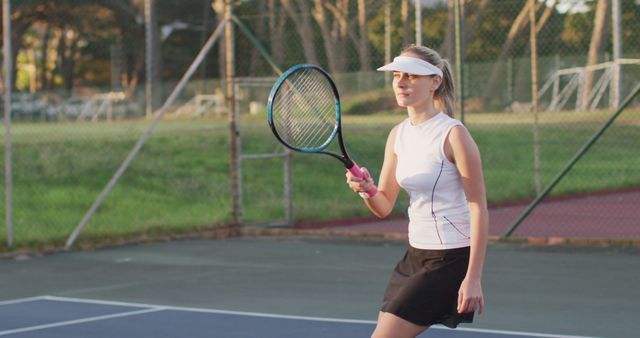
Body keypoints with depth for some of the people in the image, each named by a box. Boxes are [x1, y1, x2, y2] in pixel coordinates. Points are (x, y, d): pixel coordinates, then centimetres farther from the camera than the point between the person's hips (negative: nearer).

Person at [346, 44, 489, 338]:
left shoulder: (453, 134, -15)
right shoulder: (398, 135, 7)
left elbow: (479, 208, -15)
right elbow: (384, 207, 9)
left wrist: (473, 278, -20)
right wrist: (366, 190, -14)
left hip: (451, 259, -8)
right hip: (415, 256, 8)